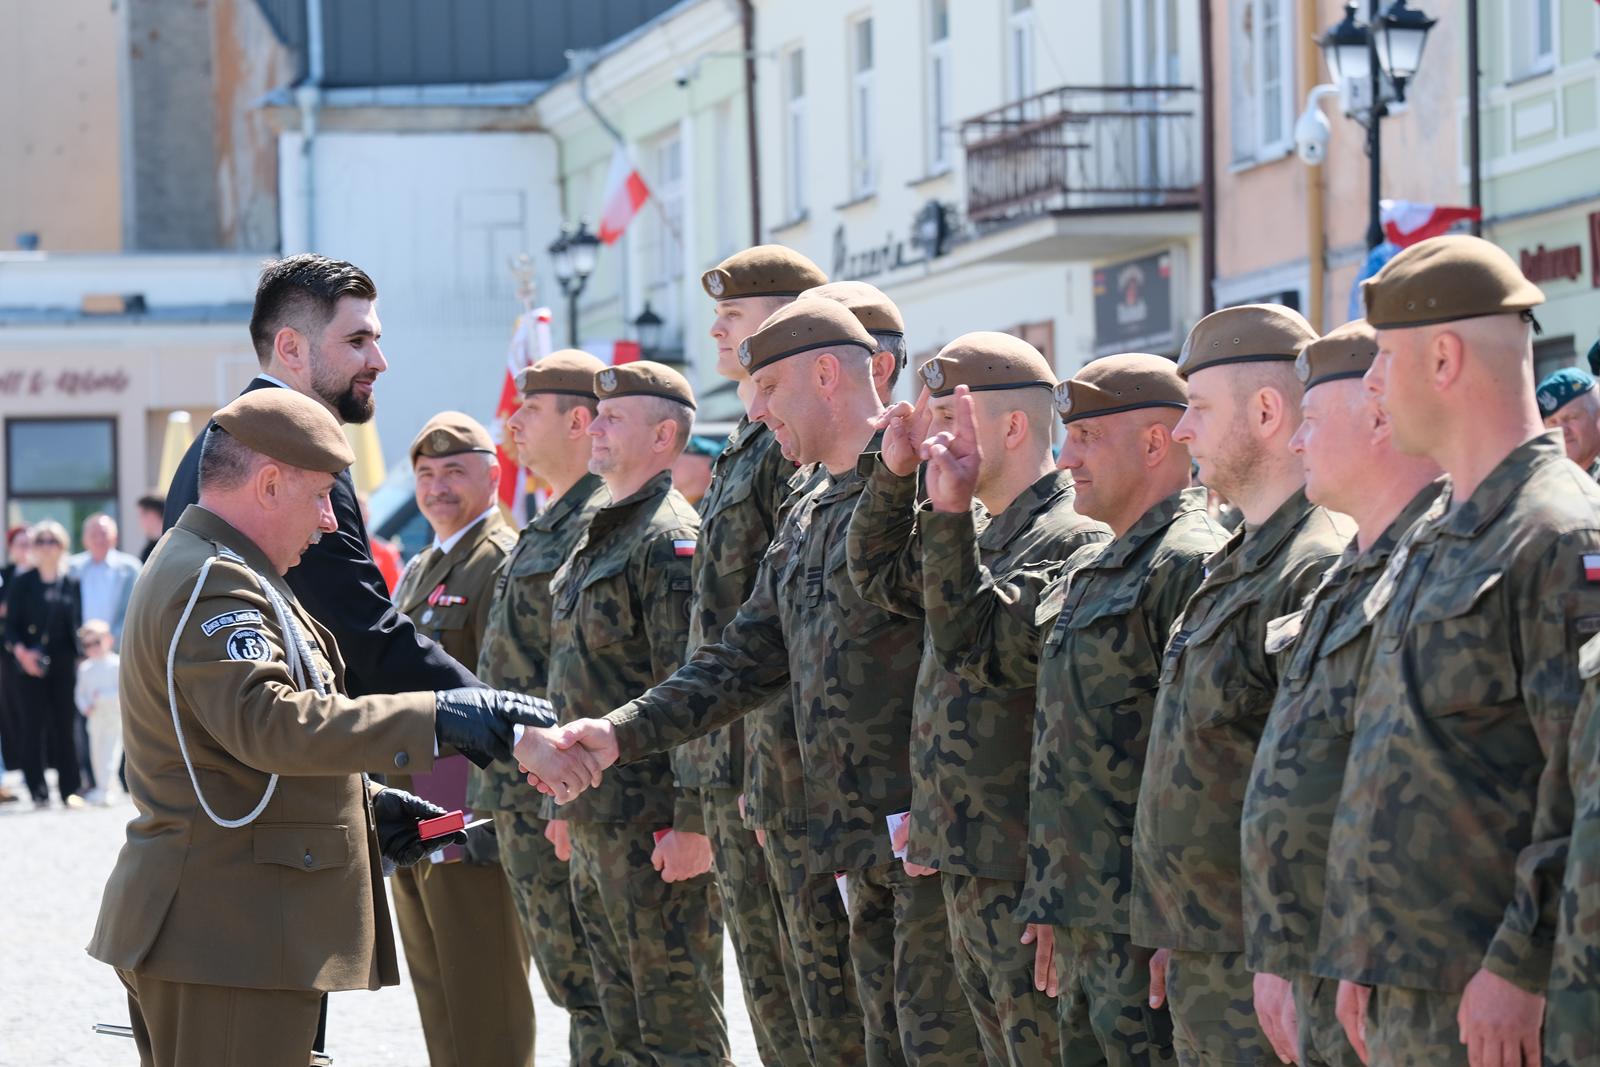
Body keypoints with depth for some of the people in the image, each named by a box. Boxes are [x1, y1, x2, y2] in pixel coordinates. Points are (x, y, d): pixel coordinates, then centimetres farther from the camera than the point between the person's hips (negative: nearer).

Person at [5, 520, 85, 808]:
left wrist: (81, 656, 0)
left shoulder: (72, 584, 7)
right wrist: (21, 651, -14)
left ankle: (70, 789, 8)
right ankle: (38, 791, 4)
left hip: (64, 663, 1)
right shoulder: (22, 583, 4)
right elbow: (11, 624, 2)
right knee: (33, 726, -2)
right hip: (31, 665, -1)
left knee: (66, 725, 1)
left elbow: (79, 623, 9)